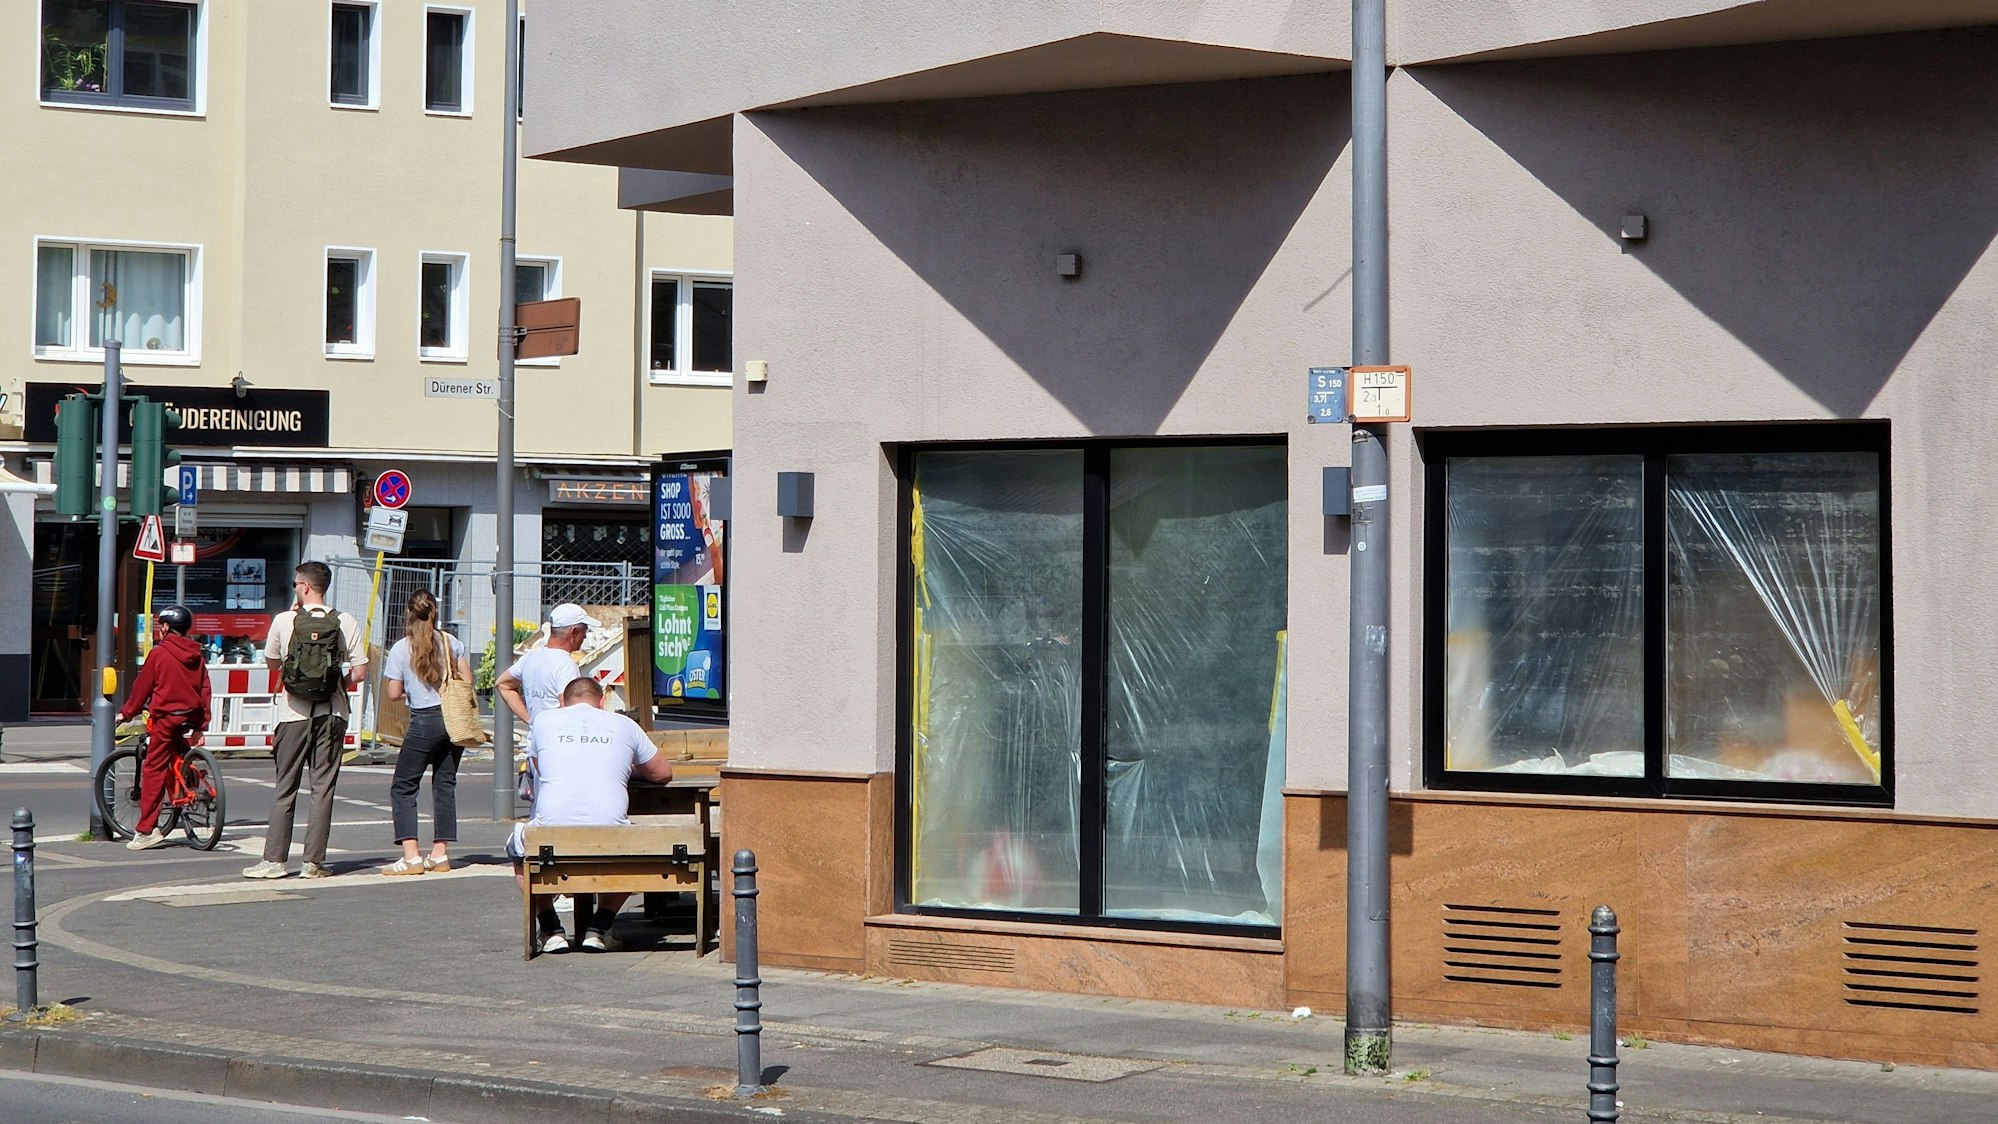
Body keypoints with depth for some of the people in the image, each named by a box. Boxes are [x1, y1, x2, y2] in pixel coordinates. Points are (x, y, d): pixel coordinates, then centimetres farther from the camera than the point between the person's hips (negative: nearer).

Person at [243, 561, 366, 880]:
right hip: (331, 713, 0)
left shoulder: (285, 621, -4)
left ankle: (274, 859, 6)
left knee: (285, 788, 7)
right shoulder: (346, 622, -3)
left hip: (293, 713, 0)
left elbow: (272, 662, 13)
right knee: (323, 788, 4)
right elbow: (360, 672, -5)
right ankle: (313, 862, 2)